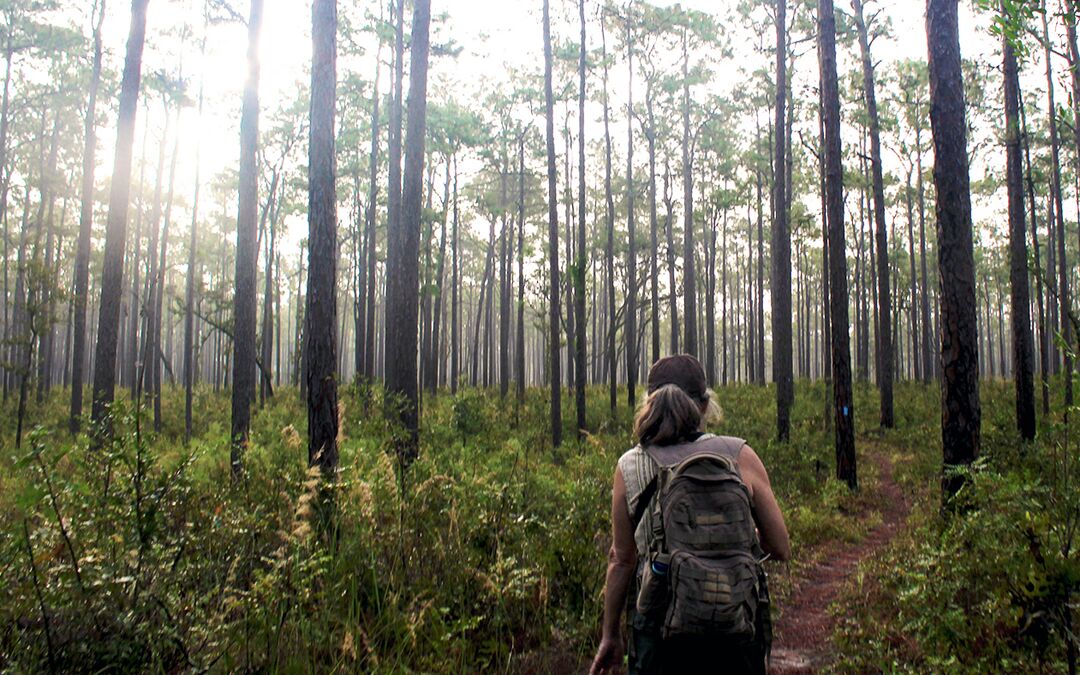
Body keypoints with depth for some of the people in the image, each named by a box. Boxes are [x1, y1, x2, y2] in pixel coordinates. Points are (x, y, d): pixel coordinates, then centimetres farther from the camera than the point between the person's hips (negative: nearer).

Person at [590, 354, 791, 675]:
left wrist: (610, 635, 14)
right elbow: (781, 549, -1)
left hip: (658, 625, 1)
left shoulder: (629, 467, -4)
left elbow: (621, 560, 2)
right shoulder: (740, 456, -7)